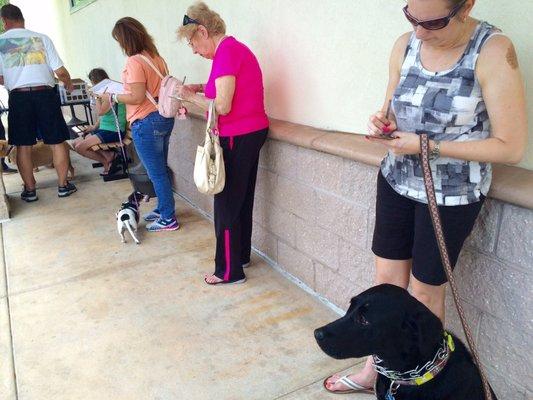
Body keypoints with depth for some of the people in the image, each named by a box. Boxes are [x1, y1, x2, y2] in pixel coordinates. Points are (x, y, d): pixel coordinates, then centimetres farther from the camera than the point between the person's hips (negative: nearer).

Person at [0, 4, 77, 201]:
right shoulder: (41, 37, 4)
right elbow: (60, 71, -1)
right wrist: (68, 83, 20)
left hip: (18, 97, 1)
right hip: (45, 94, 0)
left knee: (23, 146, 9)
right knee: (57, 142, 8)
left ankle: (30, 189, 15)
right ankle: (63, 185, 12)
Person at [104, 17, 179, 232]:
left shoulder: (134, 62, -16)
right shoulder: (156, 58, 9)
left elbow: (138, 97, -19)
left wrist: (113, 97, -5)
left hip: (146, 123, -8)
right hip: (164, 118, 9)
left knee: (157, 174, 1)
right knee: (160, 170, 19)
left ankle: (168, 219, 11)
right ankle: (163, 208, 32)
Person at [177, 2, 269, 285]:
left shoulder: (225, 52, -16)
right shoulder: (234, 47, 14)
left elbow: (223, 106, -21)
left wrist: (192, 97, -6)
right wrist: (203, 88, 6)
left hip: (238, 138, -10)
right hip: (253, 132, 10)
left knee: (227, 205, 1)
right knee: (242, 200, 18)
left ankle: (229, 271, 13)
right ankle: (241, 255, 33)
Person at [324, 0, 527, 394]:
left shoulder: (494, 51, -19)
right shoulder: (405, 44, -2)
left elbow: (511, 147, -19)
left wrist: (426, 145, -23)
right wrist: (383, 122, -12)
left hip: (451, 195, -5)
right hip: (396, 181, 5)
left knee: (425, 290, 9)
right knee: (387, 279, 13)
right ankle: (375, 369, 34)